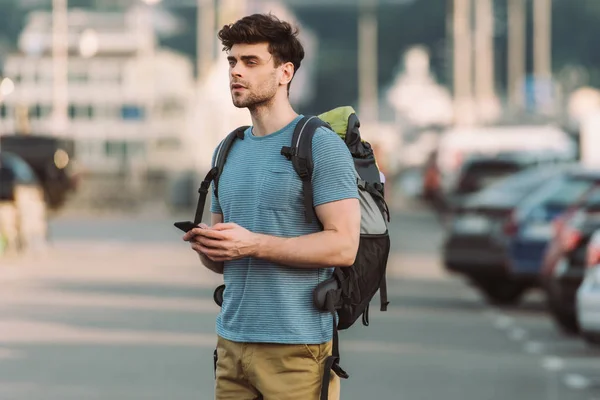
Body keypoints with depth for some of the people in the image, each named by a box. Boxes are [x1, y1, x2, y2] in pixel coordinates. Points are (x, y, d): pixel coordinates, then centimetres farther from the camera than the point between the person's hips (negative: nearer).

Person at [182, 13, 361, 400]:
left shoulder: (322, 146, -6)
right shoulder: (229, 152, 17)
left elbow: (343, 245, -15)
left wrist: (254, 244, -20)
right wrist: (204, 245, -3)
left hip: (296, 347, -7)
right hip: (232, 340, 7)